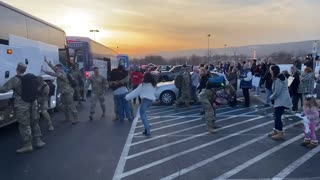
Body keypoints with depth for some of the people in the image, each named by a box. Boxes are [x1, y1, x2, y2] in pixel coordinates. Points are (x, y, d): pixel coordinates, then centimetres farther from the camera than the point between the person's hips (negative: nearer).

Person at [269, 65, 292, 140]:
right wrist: (273, 96, 8)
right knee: (276, 115, 17)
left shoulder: (278, 80, -21)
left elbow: (277, 92, -22)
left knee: (277, 116, -7)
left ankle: (280, 134, -1)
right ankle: (276, 131, 28)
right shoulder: (280, 77, 13)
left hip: (282, 101, -11)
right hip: (280, 100, 11)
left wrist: (271, 97, -6)